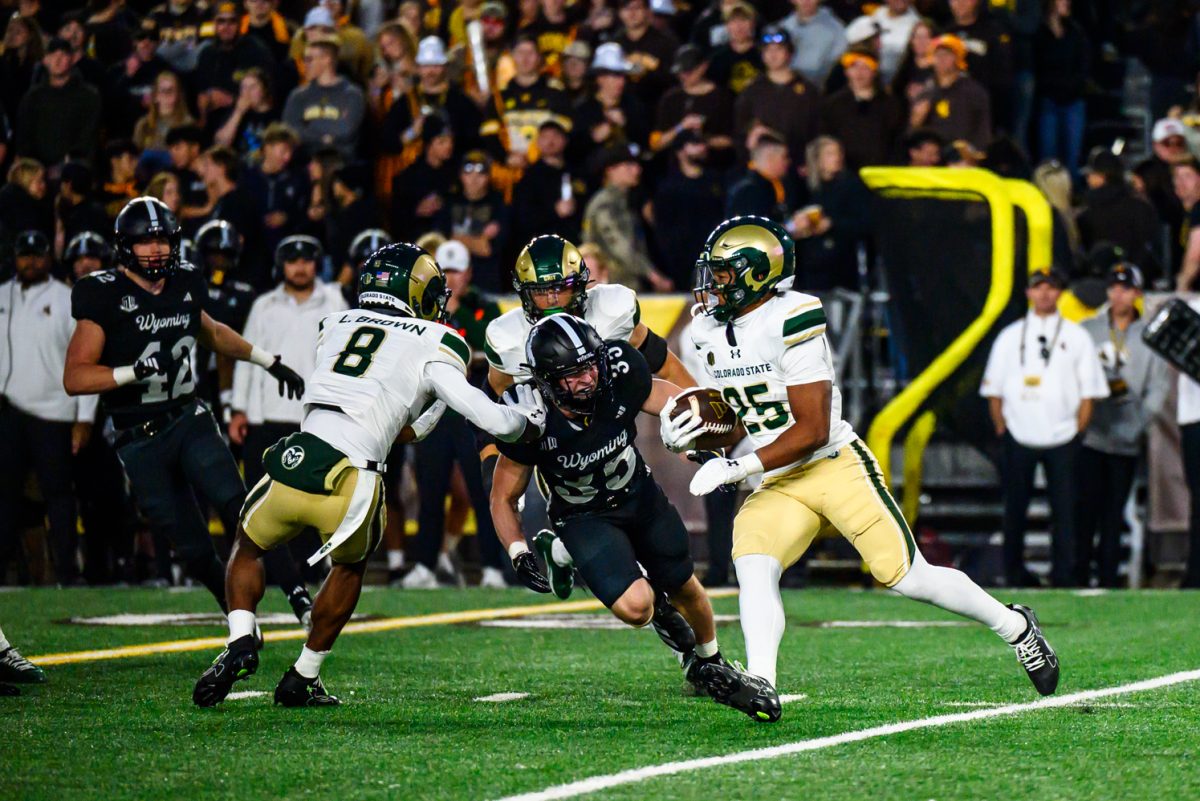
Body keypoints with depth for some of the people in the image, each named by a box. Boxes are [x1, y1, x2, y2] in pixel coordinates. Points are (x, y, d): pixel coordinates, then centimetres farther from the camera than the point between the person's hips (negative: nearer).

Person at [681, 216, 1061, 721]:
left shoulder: (791, 323, -20)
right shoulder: (709, 332, 6)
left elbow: (812, 430, -20)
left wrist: (735, 469, -22)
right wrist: (698, 429, -2)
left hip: (837, 467, -6)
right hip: (778, 485, 6)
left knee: (907, 578, -4)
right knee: (752, 566, -21)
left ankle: (1015, 627, 16)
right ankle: (761, 687, -28)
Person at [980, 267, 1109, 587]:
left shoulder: (1076, 337, 8)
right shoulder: (1010, 337, 12)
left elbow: (1089, 392, 5)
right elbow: (994, 390, 12)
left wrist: (1078, 431, -2)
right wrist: (1001, 428, 4)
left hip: (1062, 440, -1)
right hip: (1019, 437, 1)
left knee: (1064, 507, -3)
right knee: (1015, 504, 3)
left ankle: (1063, 574, 1)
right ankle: (1014, 571, 12)